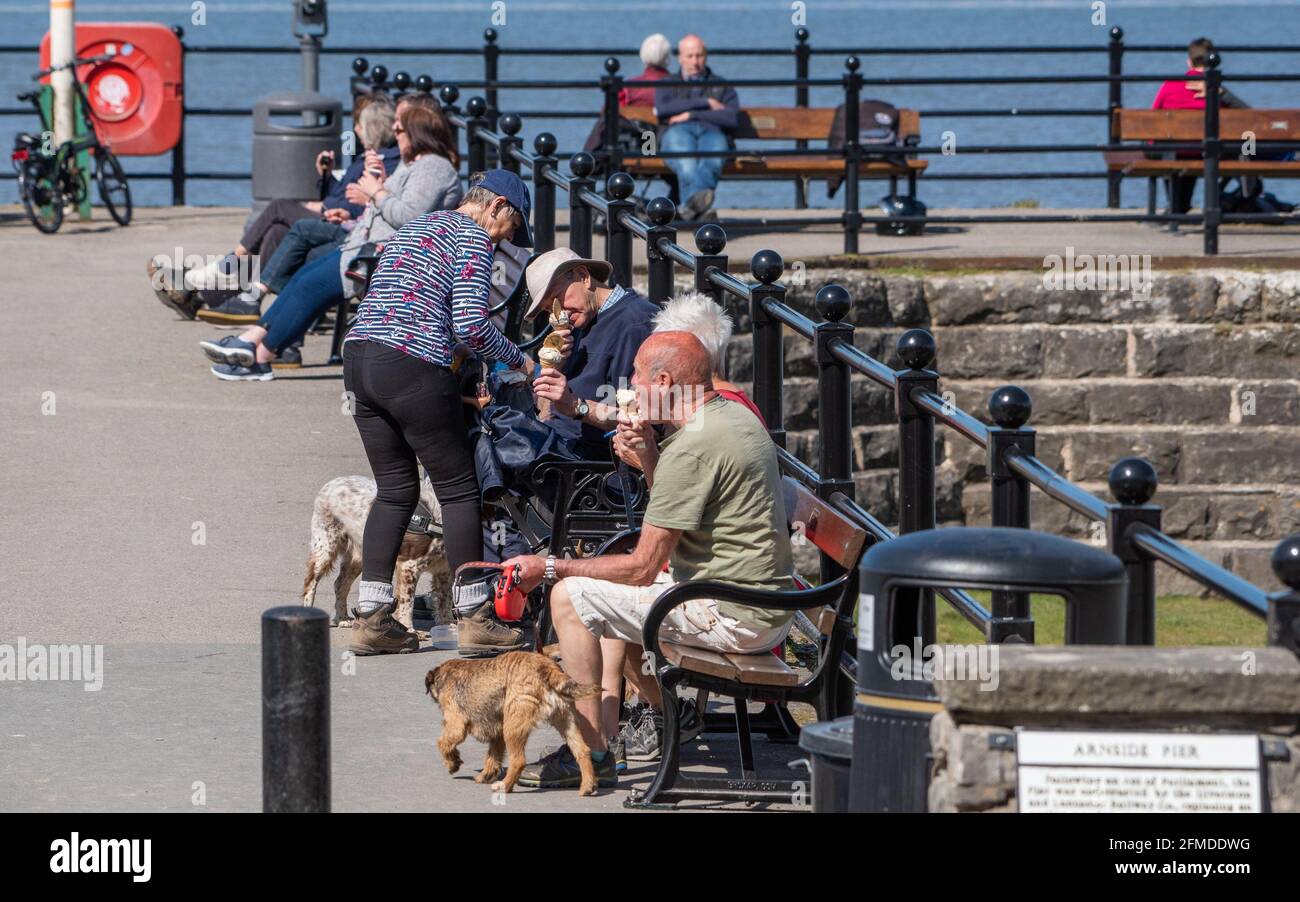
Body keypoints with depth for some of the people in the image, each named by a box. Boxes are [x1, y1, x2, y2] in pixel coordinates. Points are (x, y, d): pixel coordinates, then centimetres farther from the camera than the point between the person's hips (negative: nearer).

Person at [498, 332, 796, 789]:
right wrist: (648, 454, 6)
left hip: (733, 616, -10)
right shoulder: (735, 415, 10)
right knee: (611, 586, 29)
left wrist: (550, 568, -8)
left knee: (571, 595, -7)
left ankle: (594, 755, -5)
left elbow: (643, 566, -18)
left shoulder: (692, 446, -21)